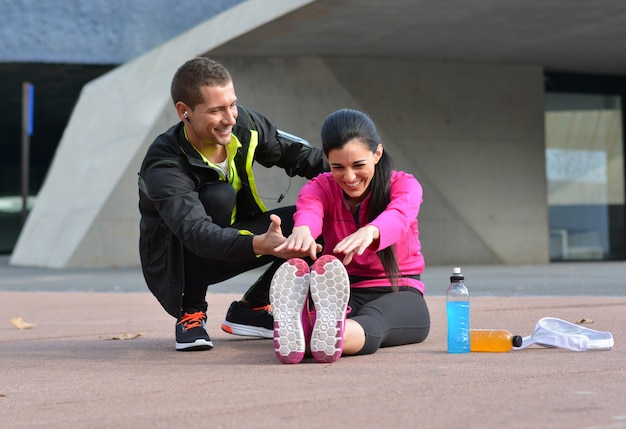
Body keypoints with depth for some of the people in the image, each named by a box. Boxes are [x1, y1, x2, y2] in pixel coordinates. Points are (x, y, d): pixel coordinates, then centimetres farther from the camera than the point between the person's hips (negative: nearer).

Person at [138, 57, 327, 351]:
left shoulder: (244, 125, -14)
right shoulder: (164, 169, -31)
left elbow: (293, 153, 0)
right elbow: (197, 233, -45)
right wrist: (259, 244, -62)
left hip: (232, 238, 6)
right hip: (174, 263, -6)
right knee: (218, 196, -35)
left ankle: (249, 309, 4)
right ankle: (190, 314, -16)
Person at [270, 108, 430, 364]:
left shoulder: (404, 186, -2)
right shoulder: (320, 188, 3)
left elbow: (398, 217, -29)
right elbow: (308, 211, -24)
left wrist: (370, 231, -56)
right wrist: (302, 230, -53)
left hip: (397, 294, -1)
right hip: (342, 294, 1)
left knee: (372, 321, -41)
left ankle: (332, 336, -75)